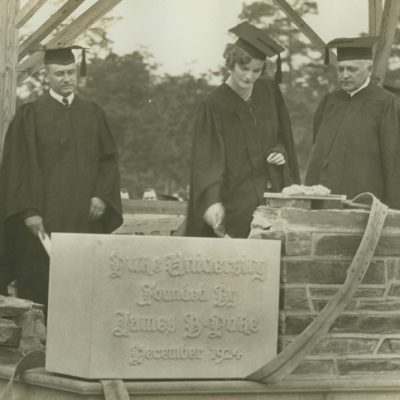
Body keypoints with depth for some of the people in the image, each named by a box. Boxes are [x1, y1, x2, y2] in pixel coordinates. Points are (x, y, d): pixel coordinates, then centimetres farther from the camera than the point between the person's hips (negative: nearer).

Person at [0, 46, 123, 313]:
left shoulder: (92, 114, 13)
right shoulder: (30, 115, 2)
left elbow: (108, 159, 12)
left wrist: (102, 195, -5)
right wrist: (28, 211, -14)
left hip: (85, 218, 3)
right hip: (45, 218, -3)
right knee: (42, 286, -6)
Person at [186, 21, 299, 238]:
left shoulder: (269, 91, 4)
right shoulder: (215, 106, -11)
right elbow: (208, 159, -21)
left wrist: (282, 153, -2)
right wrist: (213, 202, -35)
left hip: (274, 193, 5)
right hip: (237, 202, -4)